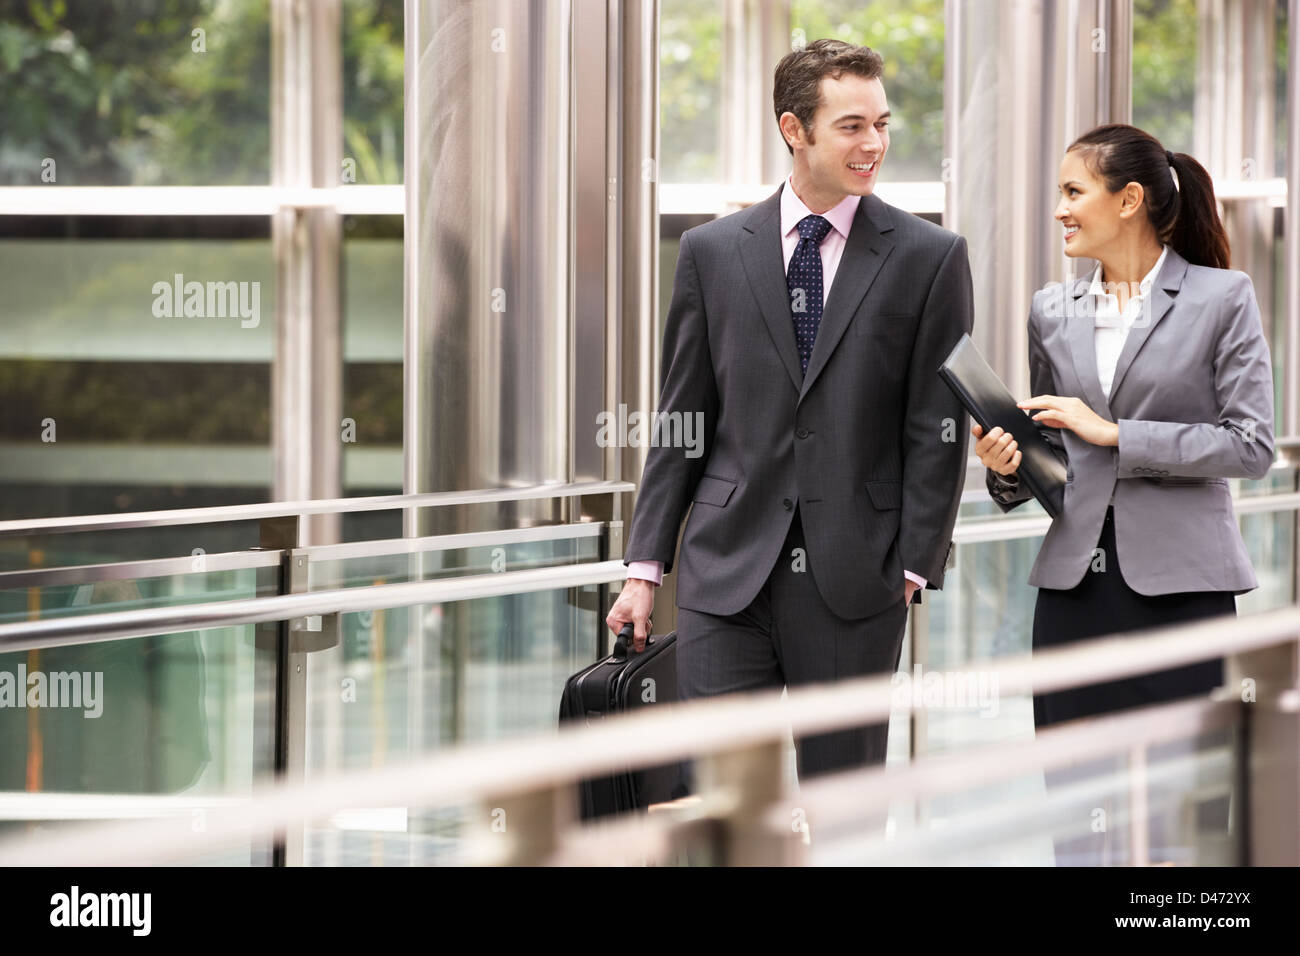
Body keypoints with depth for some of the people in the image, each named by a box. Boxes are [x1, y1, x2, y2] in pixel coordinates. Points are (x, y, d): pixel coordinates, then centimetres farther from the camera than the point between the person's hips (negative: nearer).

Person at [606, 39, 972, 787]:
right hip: (728, 567, 1)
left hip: (856, 576, -1)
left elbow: (939, 430, 1)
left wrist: (915, 565, -6)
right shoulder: (712, 252, 7)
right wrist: (646, 565, 6)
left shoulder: (930, 259, 2)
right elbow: (681, 422, 10)